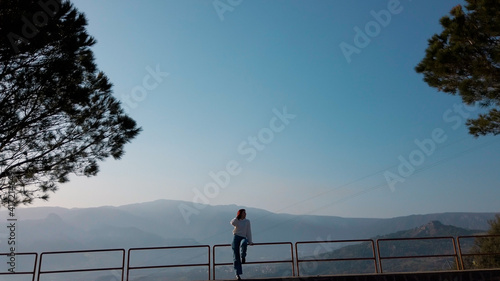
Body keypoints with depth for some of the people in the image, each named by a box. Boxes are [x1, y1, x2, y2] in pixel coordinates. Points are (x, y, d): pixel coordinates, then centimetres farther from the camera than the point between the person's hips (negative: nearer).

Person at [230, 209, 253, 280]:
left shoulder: (247, 221, 12)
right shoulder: (236, 220, 10)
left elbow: (248, 232, 12)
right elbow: (232, 223, -14)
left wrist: (250, 241, 8)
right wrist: (238, 217, -11)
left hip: (243, 237, 0)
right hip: (236, 236, 0)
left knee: (244, 243, -39)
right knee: (236, 256, -6)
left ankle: (243, 257, -17)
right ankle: (238, 274, -2)